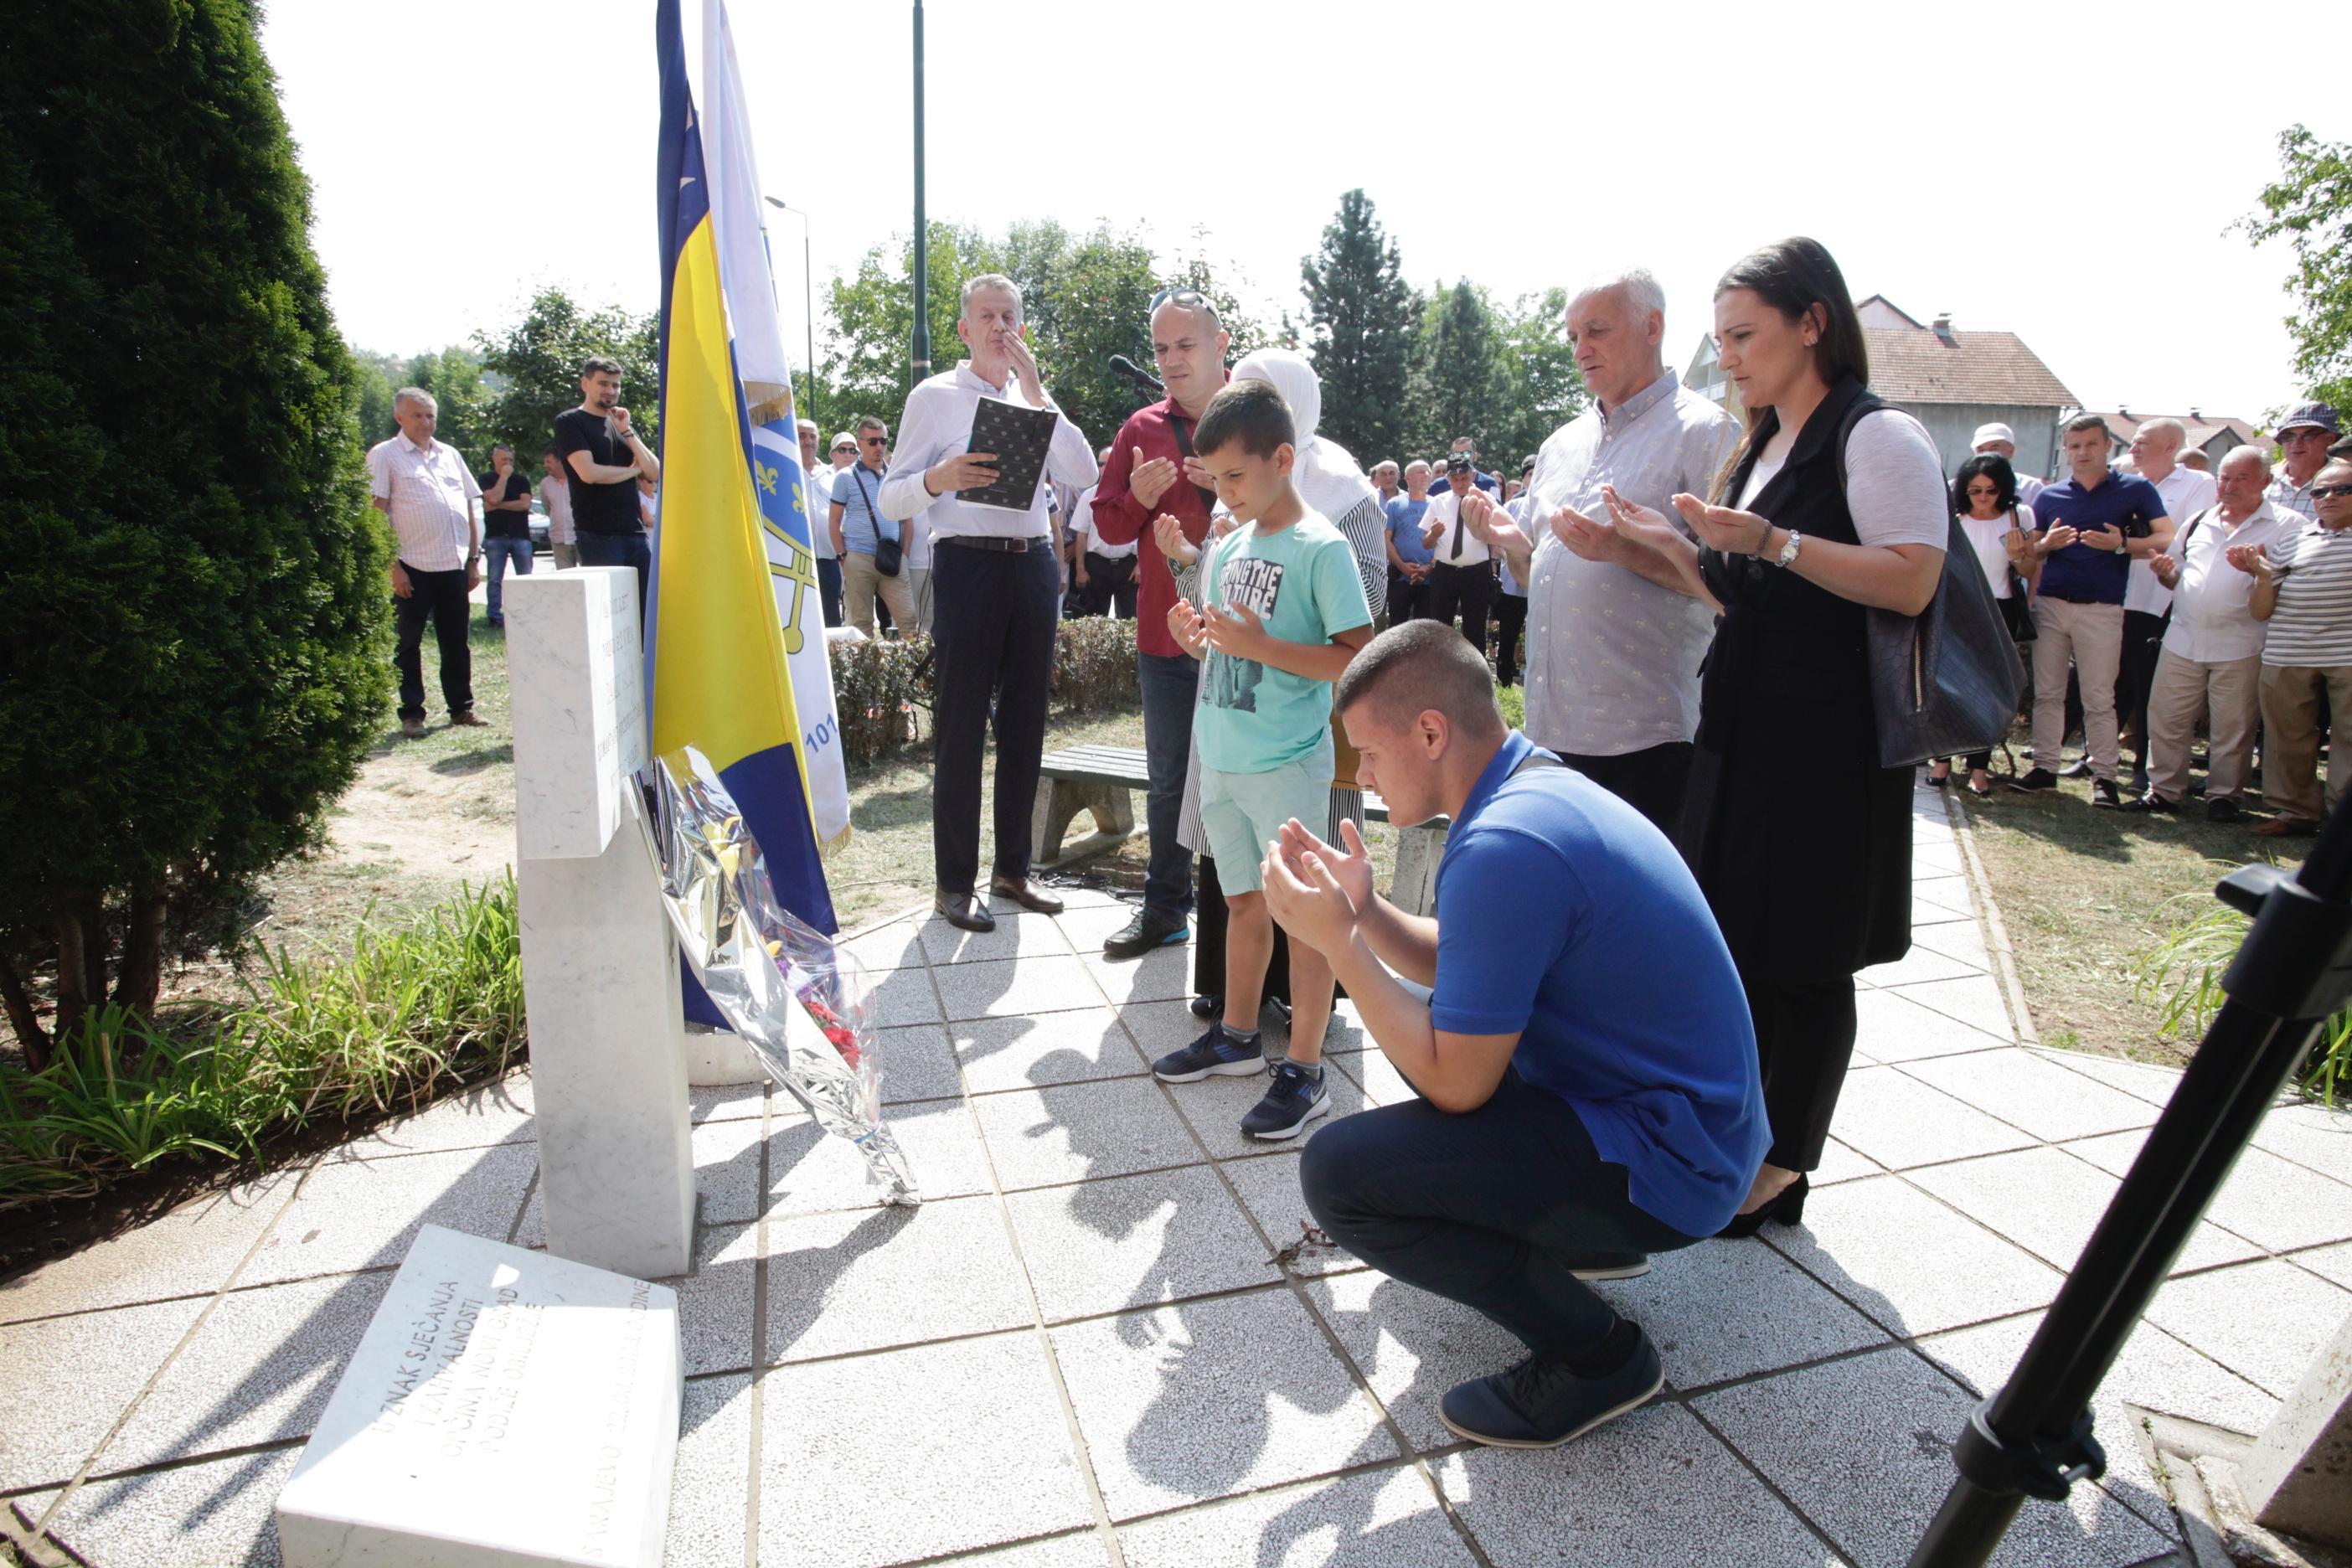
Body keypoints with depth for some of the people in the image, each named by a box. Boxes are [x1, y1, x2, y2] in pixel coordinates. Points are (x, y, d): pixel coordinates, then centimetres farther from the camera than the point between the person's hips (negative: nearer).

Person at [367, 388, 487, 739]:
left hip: (454, 564, 5)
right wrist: (391, 565, -12)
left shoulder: (450, 455, 15)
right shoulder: (384, 455, 0)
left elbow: (469, 508, 17)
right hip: (412, 566, -4)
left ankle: (461, 707, 18)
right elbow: (377, 512, -6)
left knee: (456, 641, 10)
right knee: (408, 643, 2)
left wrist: (474, 558, 10)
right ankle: (412, 713, 8)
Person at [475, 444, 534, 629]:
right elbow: (494, 498, -11)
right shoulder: (485, 479, 8)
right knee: (495, 580, -4)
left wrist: (499, 506, -5)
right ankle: (495, 617, -2)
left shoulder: (521, 480, 13)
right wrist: (504, 477, -4)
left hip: (521, 536, 2)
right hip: (495, 536, -2)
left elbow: (526, 503, -3)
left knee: (526, 579, -1)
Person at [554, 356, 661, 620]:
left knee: (646, 612, 1)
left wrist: (627, 432, 1)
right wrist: (632, 469, 1)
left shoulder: (622, 424, 20)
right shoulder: (570, 422, 2)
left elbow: (655, 472, 9)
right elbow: (589, 472, -13)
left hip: (635, 534, 6)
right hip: (598, 538, -6)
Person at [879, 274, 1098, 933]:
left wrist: (1037, 391, -5)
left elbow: (1084, 474, 0)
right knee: (961, 724, -2)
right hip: (968, 563, -5)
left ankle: (1013, 866, 22)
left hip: (1033, 564, 5)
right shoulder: (935, 396, 3)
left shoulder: (1035, 399, 16)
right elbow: (891, 499, -2)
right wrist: (940, 477, -23)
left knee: (1025, 720, 9)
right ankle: (955, 881, 7)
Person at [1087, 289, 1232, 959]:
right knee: (1169, 779, 13)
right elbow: (1109, 526, 13)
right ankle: (1166, 907, 26)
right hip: (1166, 630, 4)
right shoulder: (1141, 429, 10)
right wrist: (1138, 496, -8)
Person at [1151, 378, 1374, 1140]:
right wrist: (1197, 639, -3)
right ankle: (1237, 1037, 32)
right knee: (1244, 901, 18)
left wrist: (1262, 646, -22)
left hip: (1288, 764, -7)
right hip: (1222, 757, 7)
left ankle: (1304, 1071, 10)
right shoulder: (1227, 548, 11)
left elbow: (1360, 659, -17)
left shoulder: (1322, 548, -11)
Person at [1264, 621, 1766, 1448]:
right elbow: (1462, 969, 13)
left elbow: (1456, 1087, -23)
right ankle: (1579, 1239, 25)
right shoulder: (1543, 784, 4)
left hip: (1665, 1163, -10)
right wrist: (1363, 909, -2)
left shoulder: (1504, 848, -28)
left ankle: (1593, 1354, -2)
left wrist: (1336, 941, -18)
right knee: (1429, 1024, 24)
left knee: (1337, 1170, -20)